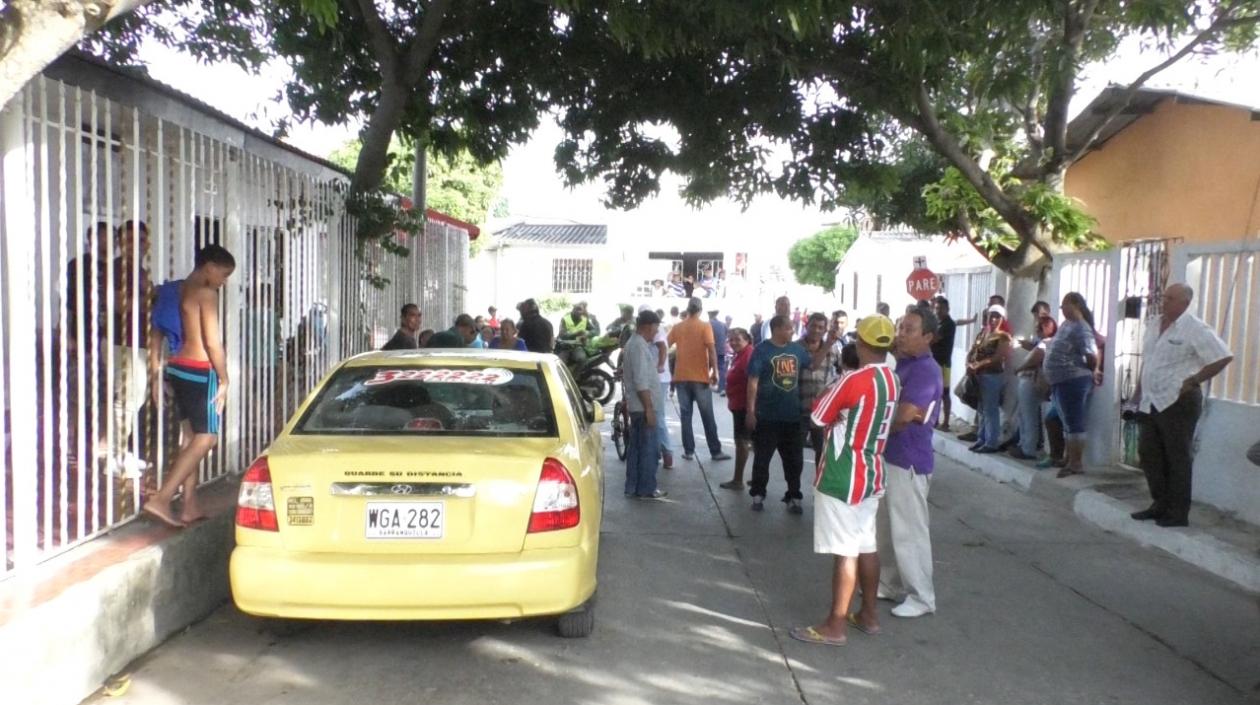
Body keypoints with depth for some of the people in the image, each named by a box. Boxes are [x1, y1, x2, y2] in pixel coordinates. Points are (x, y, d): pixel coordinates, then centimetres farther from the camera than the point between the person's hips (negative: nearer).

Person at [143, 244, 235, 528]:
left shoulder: (178, 291, 14)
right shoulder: (206, 294, -12)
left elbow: (158, 332, 16)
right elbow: (212, 342, -17)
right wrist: (223, 380, -10)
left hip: (177, 367, 9)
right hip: (199, 371, -9)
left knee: (191, 436, 13)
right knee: (206, 438, -4)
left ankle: (190, 507, 15)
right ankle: (161, 499, -12)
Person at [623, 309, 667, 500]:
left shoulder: (634, 343, 15)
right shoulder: (640, 346, -18)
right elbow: (641, 381, -23)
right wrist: (649, 408, -21)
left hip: (637, 406, 10)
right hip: (644, 406, -10)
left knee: (635, 447, 13)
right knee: (648, 448, -3)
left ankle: (632, 487, 19)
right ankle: (646, 489, 3)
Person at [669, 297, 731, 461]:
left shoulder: (677, 327, 6)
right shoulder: (705, 326, -4)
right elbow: (711, 349, -13)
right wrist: (715, 371, -11)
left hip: (681, 377, 3)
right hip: (700, 377, -3)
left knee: (685, 416, 8)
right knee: (707, 416, 3)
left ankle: (689, 451, 7)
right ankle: (716, 451, 6)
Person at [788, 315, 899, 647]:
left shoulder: (855, 380, -20)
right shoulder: (893, 381, 6)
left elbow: (819, 417, -10)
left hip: (843, 475, -8)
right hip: (871, 473, 8)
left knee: (845, 551, -4)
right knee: (866, 545, 16)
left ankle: (835, 626, 3)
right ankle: (868, 614, 26)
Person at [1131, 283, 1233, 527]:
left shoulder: (1195, 329, -12)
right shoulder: (1154, 325, 11)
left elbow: (1224, 357, -14)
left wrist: (1194, 381, -13)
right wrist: (1138, 392, 17)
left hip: (1178, 402, -8)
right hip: (1150, 403, 8)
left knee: (1178, 458, 0)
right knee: (1149, 454, 12)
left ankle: (1179, 513, 8)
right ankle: (1161, 505, 25)